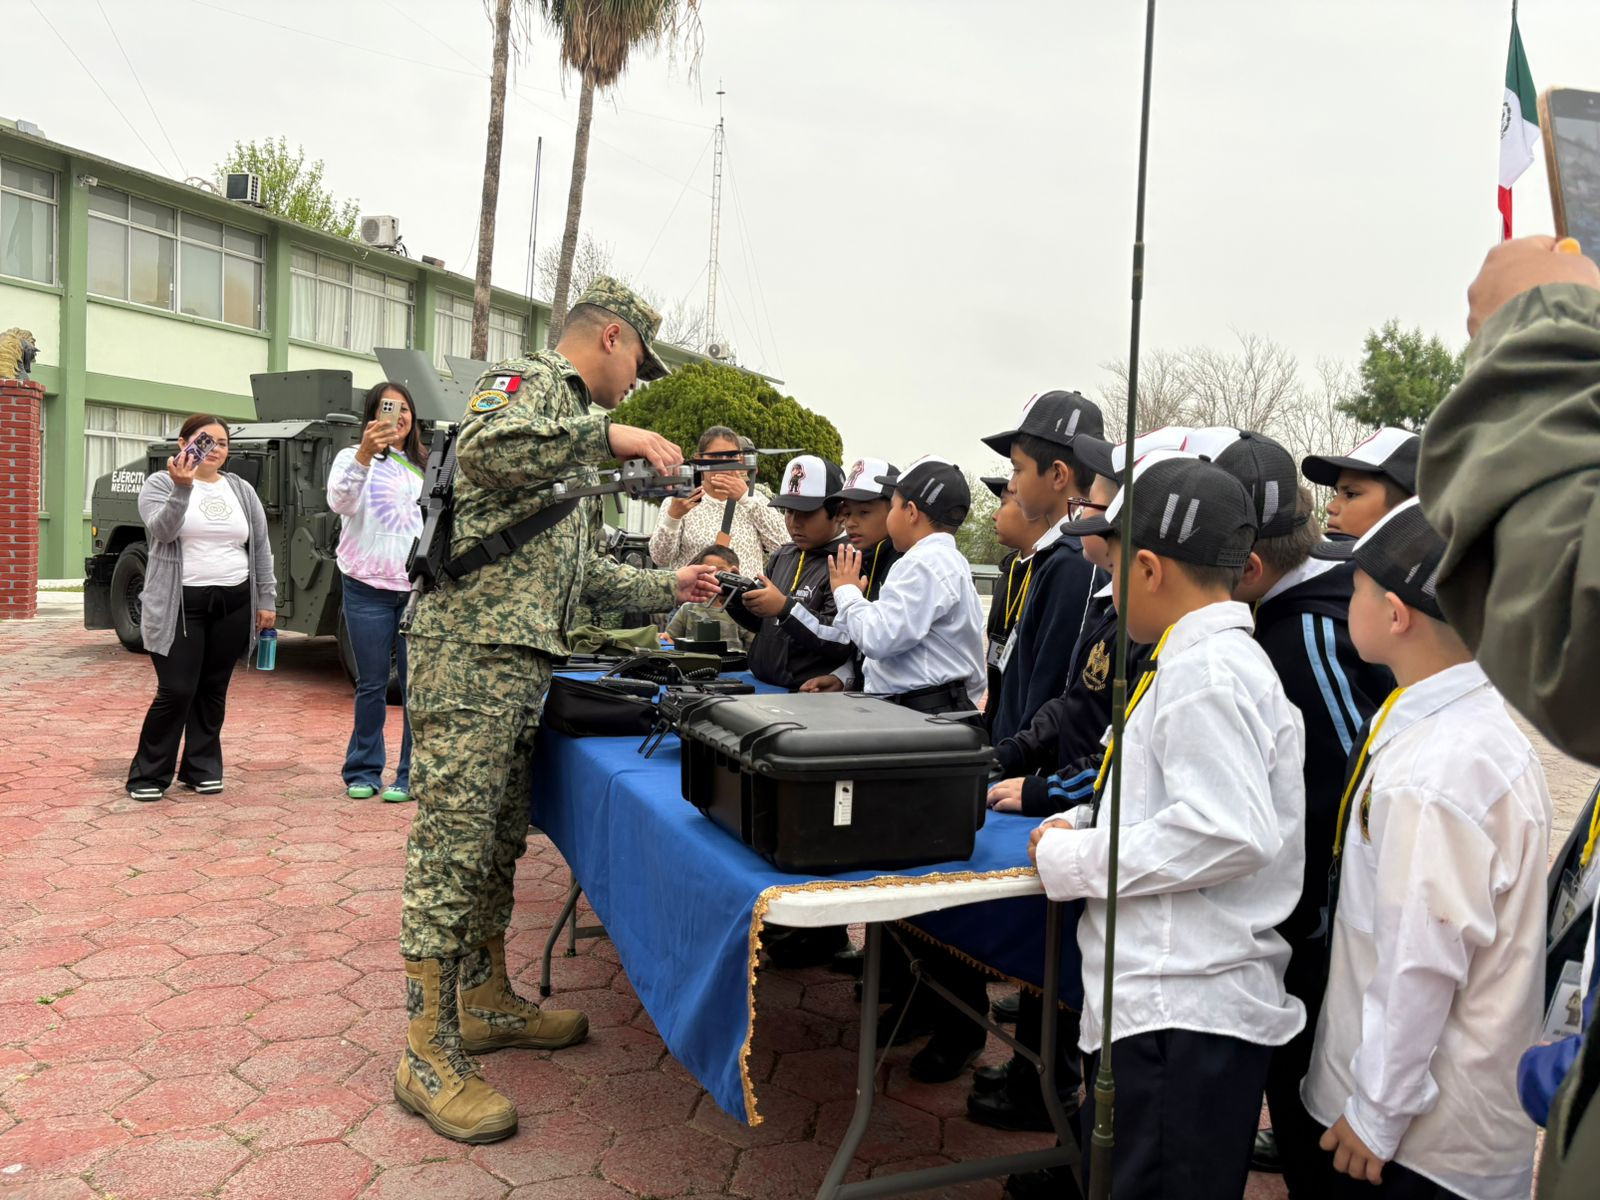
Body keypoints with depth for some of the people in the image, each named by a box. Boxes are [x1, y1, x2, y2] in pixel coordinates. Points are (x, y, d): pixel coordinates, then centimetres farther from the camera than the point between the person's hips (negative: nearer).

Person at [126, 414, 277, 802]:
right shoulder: (160, 484, 1)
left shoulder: (242, 491, 12)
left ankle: (202, 769, 17)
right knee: (176, 691, -6)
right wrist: (182, 487, -31)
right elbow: (161, 528, -17)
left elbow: (261, 548, 12)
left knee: (213, 690, 8)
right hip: (179, 605, -4)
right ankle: (148, 774, 7)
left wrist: (266, 600, 7)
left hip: (233, 604, 4)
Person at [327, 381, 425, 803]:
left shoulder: (426, 466, 14)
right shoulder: (353, 458, 5)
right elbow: (339, 502, -15)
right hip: (368, 588, -2)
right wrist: (365, 454, -30)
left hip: (419, 587, 2)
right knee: (372, 685, 5)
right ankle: (363, 772, 17)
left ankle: (411, 775, 8)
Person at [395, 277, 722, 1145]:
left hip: (525, 659, 10)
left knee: (497, 842, 16)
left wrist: (665, 588, 28)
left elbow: (584, 568, 28)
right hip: (471, 647, -10)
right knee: (451, 845, -7)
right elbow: (484, 447, -28)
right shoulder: (530, 379, -3)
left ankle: (486, 1004, 29)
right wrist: (609, 438, -23)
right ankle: (426, 1056, 0)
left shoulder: (573, 426, 26)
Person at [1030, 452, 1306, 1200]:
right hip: (1166, 1001, 10)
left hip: (1183, 1016, -10)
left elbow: (1232, 832, -25)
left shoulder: (1202, 670, -16)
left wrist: (1078, 861, -16)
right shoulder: (1216, 658, 16)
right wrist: (1086, 823, 9)